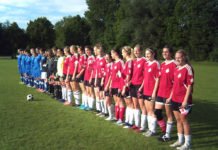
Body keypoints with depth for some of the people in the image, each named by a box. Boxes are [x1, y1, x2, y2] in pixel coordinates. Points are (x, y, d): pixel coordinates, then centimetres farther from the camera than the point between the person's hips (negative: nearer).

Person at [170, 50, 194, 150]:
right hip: (175, 99, 7)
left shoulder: (188, 68, -13)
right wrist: (171, 96, 15)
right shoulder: (177, 69, 9)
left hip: (183, 100, -7)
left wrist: (186, 100, -19)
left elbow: (190, 85, -16)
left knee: (184, 120, 2)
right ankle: (180, 140, 28)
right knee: (178, 120, 15)